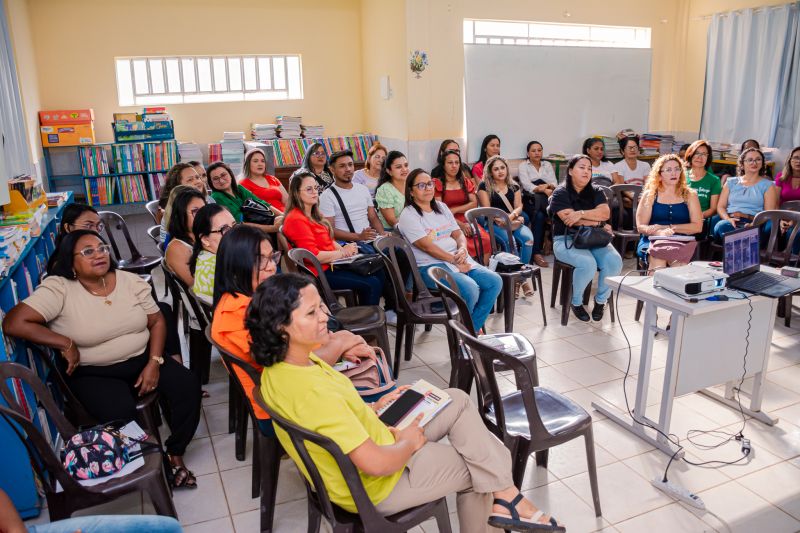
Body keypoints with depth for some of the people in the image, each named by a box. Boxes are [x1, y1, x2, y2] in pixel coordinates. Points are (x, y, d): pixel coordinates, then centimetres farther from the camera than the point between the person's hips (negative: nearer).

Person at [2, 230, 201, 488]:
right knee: (120, 412, -32)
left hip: (141, 358, 4)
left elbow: (157, 321, 3)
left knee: (188, 385, -16)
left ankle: (174, 453, 4)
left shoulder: (130, 280, -1)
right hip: (92, 372, -4)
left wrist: (154, 363, -10)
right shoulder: (58, 288, -14)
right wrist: (66, 344, -19)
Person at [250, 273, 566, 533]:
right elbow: (375, 464, -33)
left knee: (457, 400, 7)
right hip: (378, 487, -8)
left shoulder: (278, 368, -8)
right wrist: (410, 443, -13)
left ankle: (503, 498, 11)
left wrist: (372, 409, 3)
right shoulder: (314, 391, -37)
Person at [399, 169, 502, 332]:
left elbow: (458, 234, 14)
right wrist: (455, 260, -16)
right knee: (470, 289, -29)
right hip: (431, 266, -7)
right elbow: (426, 246, -14)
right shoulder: (408, 215, -5)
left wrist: (462, 249, -9)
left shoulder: (441, 207, 18)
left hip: (460, 260, 8)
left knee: (495, 281, -12)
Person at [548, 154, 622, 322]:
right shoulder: (560, 193, -2)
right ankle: (576, 302, -5)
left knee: (614, 261, -25)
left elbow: (605, 213, -6)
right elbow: (569, 220, -14)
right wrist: (597, 223, -9)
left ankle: (601, 300, 1)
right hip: (566, 240, -4)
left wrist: (581, 213, -19)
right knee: (588, 263, -33)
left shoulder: (596, 191, 11)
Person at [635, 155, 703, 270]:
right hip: (653, 241, 0)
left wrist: (668, 227, -5)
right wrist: (659, 233, -17)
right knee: (658, 261, -34)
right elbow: (641, 226, 2)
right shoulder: (649, 195, 11)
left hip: (682, 243, 1)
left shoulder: (689, 195, 13)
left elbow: (697, 227, 4)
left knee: (679, 264, -33)